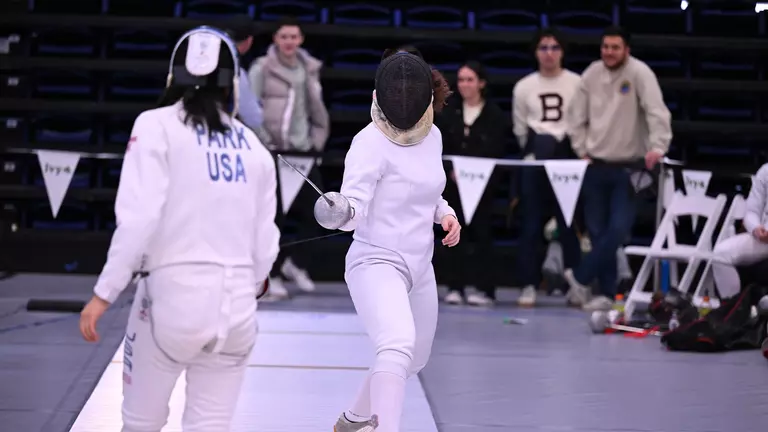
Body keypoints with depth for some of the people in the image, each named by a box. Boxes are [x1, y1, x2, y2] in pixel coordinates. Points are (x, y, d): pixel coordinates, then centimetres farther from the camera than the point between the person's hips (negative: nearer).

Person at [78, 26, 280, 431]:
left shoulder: (157, 126, -2)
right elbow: (265, 244, 12)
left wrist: (104, 293, -9)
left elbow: (139, 219, -14)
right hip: (237, 302, 3)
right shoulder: (252, 144, 11)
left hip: (175, 293, -3)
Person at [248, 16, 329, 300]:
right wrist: (261, 142, -10)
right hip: (270, 151, -5)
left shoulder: (309, 70, 11)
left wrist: (317, 140, 11)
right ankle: (273, 276, 5)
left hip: (302, 151, 5)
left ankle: (290, 262, 20)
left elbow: (317, 109, 17)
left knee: (315, 212, 0)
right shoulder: (261, 68, -2)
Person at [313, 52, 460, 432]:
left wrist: (445, 213, -1)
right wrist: (338, 211, -53)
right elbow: (354, 208, -31)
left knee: (414, 358, 24)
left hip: (418, 267, 8)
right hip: (377, 264, -8)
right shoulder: (370, 143, -21)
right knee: (398, 348, -33)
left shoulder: (432, 136, 1)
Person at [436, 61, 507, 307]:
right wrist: (451, 171, -16)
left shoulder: (495, 115, -3)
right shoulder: (448, 112, 7)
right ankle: (456, 287, 7)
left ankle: (484, 289, 0)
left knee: (481, 232, -2)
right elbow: (439, 148, 1)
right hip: (453, 181, 3)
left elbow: (496, 152, -8)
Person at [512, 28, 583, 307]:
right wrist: (534, 151, 11)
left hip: (568, 158, -2)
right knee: (531, 223, 0)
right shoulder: (524, 87, 8)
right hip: (535, 161, 2)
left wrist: (577, 149, 0)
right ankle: (529, 285, 4)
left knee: (569, 223, 0)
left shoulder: (577, 84, 2)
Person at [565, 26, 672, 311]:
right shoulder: (592, 74, 3)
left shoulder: (639, 73, -11)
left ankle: (581, 277, 5)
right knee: (597, 231, 6)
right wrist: (581, 151, 1)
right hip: (595, 166, 4)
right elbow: (577, 117, 10)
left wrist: (657, 147, -34)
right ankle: (607, 293, 14)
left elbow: (657, 112, -21)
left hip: (628, 167, -4)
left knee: (618, 229, -12)